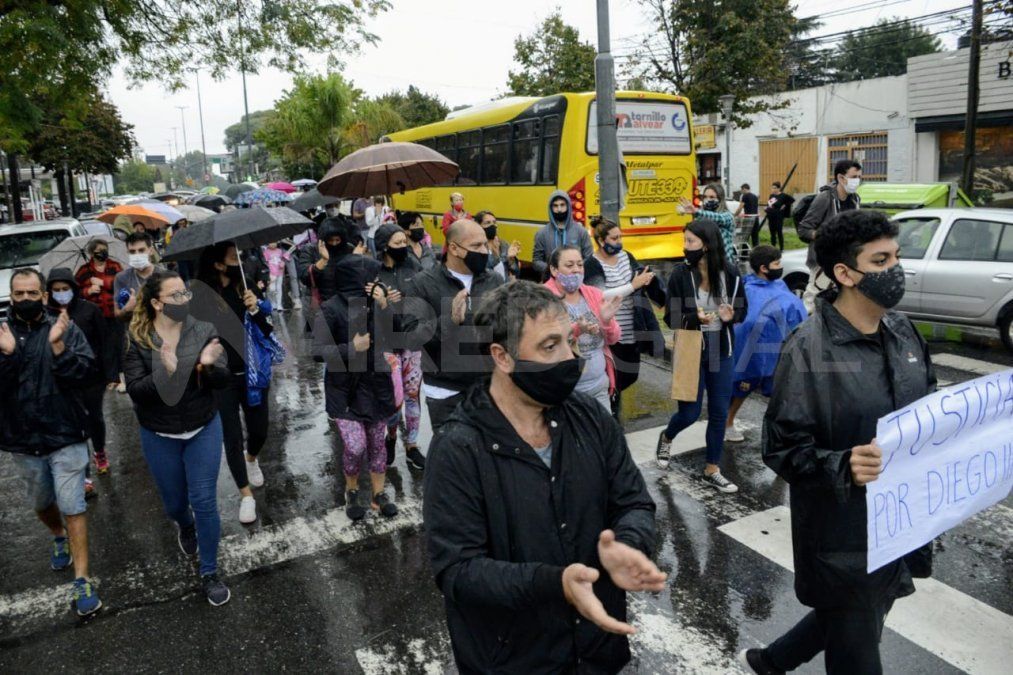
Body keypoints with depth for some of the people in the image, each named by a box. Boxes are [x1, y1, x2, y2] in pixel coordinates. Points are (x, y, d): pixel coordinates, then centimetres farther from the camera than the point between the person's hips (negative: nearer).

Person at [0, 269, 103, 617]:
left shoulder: (64, 328, -6)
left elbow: (85, 371, -15)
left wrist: (57, 346, -29)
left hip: (65, 435, -3)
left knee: (72, 506, -4)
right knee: (41, 503, 22)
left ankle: (81, 580, 2)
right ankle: (59, 538, 52)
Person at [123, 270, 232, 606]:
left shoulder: (203, 331, -10)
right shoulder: (135, 339, -13)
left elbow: (223, 379, -11)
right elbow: (135, 390, -18)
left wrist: (208, 366, -34)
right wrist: (165, 371, -36)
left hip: (203, 430, 0)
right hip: (159, 436, 0)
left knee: (204, 501, 1)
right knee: (174, 502, 18)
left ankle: (209, 574, 18)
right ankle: (186, 527, 56)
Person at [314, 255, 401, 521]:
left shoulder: (375, 303, 0)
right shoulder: (331, 310, -11)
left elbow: (392, 339, -3)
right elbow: (318, 351, -10)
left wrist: (385, 307, -14)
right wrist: (352, 347, -20)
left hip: (376, 385, 4)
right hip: (344, 389, -4)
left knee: (377, 444, 10)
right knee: (356, 446, -7)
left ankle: (378, 494, 27)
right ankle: (351, 492, 21)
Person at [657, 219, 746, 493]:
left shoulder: (730, 274, -6)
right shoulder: (680, 274, -11)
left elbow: (741, 311, 5)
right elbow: (670, 318, -9)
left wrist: (730, 316, -17)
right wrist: (695, 317, -27)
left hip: (722, 352, 2)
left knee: (719, 413, 8)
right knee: (690, 413, 5)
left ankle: (712, 471, 24)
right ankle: (666, 437, 39)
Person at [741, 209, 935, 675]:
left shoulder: (903, 331, 2)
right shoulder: (810, 349, -19)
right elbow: (782, 449, -19)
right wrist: (843, 466, -34)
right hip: (844, 536, -7)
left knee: (861, 617, 26)